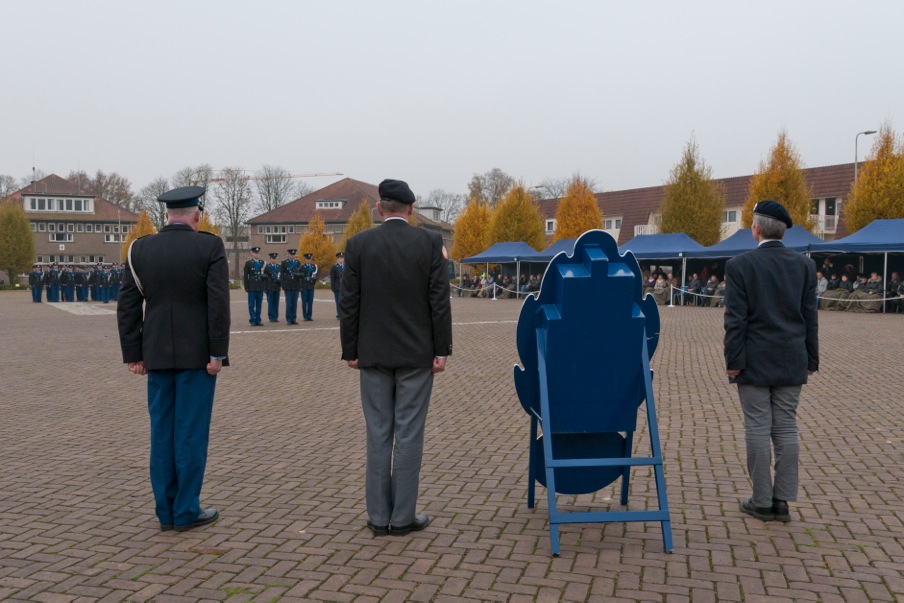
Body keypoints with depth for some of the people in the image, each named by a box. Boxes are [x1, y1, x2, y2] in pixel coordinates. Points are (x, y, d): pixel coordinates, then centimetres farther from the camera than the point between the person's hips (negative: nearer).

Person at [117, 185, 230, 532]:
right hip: (197, 354, -4)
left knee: (162, 432, 9)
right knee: (191, 432, 2)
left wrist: (133, 355, 8)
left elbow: (127, 306, 4)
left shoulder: (140, 249, 5)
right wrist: (218, 353, -9)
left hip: (157, 356, 4)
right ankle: (186, 511, 8)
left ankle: (166, 511, 16)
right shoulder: (210, 246, -6)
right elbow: (218, 304, -13)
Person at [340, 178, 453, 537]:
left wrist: (350, 351, 7)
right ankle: (403, 517, 9)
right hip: (416, 353, -1)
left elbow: (349, 303, -1)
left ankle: (379, 517, 13)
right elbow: (440, 301, -6)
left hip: (373, 354, 1)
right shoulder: (430, 242, -4)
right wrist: (441, 350, -1)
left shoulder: (358, 244, -2)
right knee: (409, 435, 4)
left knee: (378, 435, 7)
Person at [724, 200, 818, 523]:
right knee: (786, 430, 8)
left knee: (758, 430, 3)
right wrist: (811, 360, 12)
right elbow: (810, 317, 5)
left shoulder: (740, 265, -9)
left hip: (755, 363, -4)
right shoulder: (804, 265, 3)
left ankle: (762, 501, 8)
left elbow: (735, 319, -11)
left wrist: (733, 361, -6)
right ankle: (782, 501, 13)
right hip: (791, 363, 4)